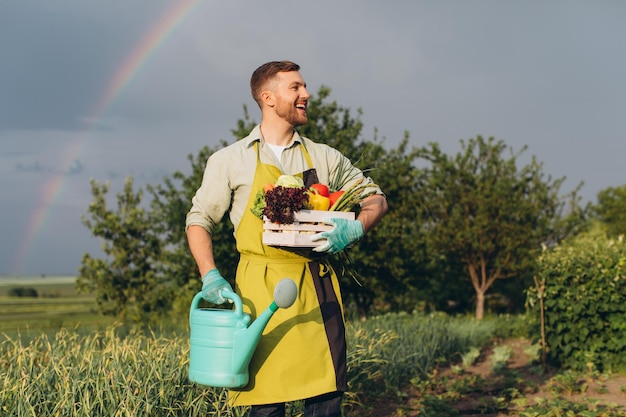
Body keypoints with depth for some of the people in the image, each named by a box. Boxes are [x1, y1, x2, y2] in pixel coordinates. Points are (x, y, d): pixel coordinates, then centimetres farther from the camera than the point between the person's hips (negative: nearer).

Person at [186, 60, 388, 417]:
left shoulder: (323, 157, 13)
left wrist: (355, 230, -5)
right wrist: (210, 277, -5)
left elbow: (376, 199, 16)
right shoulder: (229, 161, 7)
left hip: (317, 287, 2)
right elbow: (200, 219, 9)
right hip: (261, 289, -2)